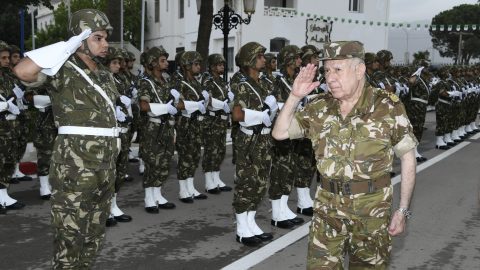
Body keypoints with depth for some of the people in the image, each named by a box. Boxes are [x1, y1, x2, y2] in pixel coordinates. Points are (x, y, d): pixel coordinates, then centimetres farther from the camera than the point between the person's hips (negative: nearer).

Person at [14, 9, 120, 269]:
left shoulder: (105, 74, 13)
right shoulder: (63, 70, -9)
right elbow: (23, 71, -29)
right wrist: (69, 44, -21)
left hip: (105, 164, 8)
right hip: (75, 164, -7)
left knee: (94, 232, 16)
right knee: (70, 234, 0)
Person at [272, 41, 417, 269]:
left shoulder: (388, 107, -9)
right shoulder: (320, 108, 0)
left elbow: (407, 157, -4)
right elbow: (280, 133, 1)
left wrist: (402, 210, -6)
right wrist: (295, 96, -10)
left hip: (372, 209, -2)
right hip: (328, 207, 3)